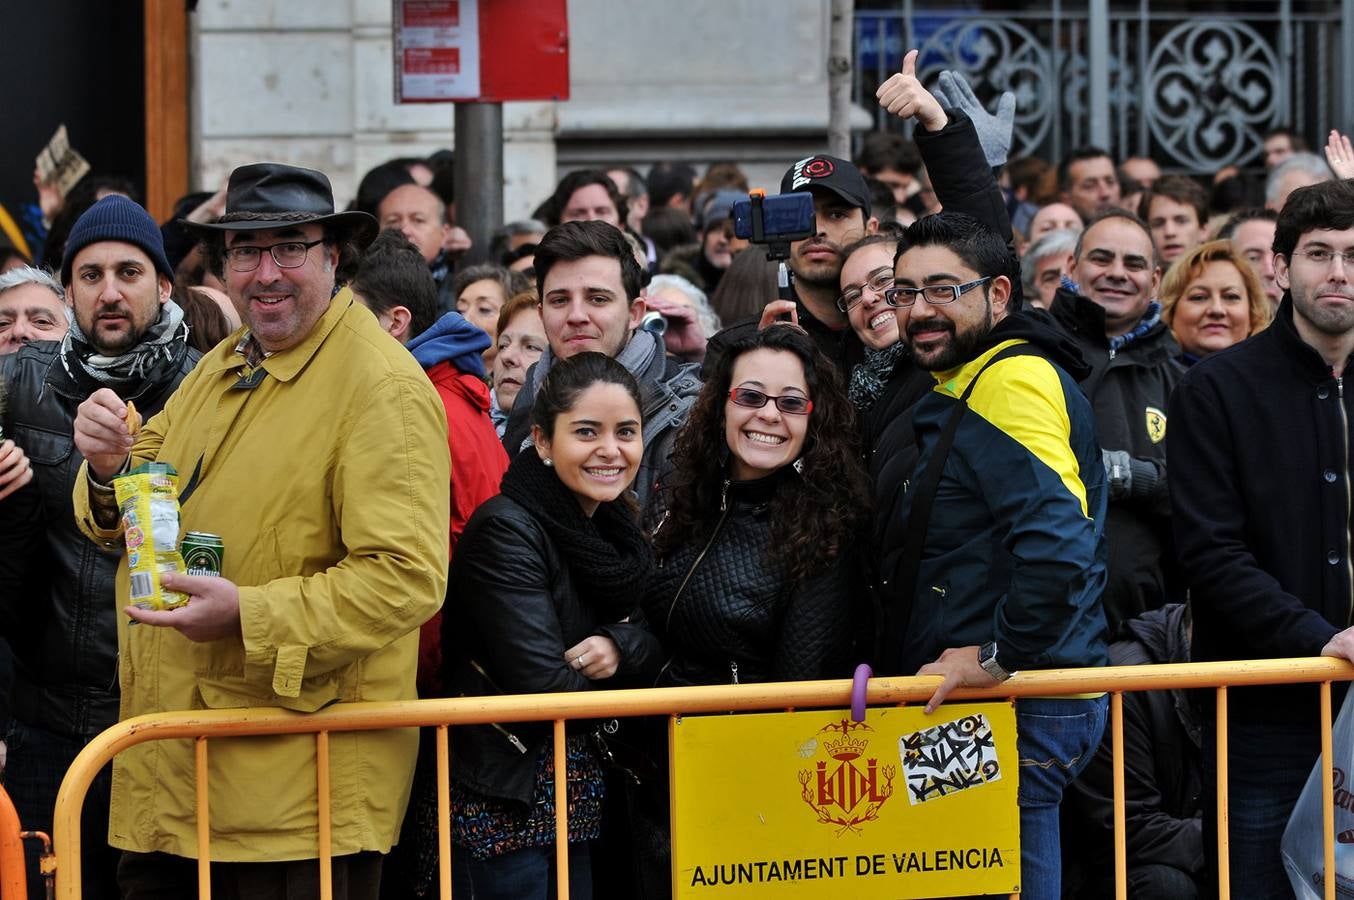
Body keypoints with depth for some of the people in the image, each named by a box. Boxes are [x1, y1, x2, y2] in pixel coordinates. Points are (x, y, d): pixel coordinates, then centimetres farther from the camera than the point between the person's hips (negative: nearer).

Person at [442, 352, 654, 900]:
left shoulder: (618, 530, 9)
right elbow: (543, 685, -22)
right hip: (503, 799, -8)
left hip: (577, 802, 8)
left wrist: (621, 645, -13)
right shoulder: (506, 530, -16)